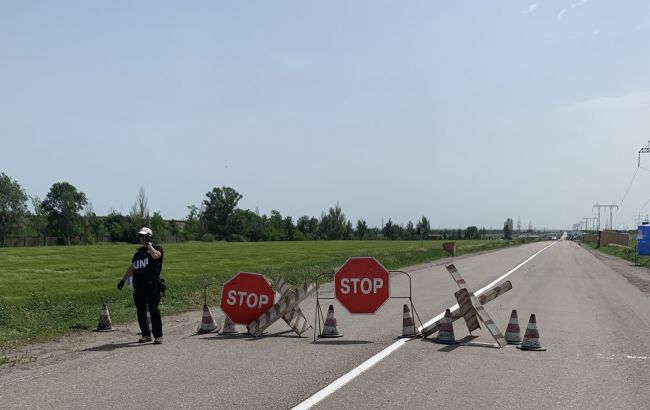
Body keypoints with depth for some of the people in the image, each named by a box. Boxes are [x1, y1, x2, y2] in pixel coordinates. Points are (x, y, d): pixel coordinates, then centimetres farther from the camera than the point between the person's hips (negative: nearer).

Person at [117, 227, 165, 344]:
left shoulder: (157, 248, 2)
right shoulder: (139, 251, 22)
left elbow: (155, 255, -23)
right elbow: (131, 267, 28)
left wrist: (149, 244, -12)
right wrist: (123, 280, 25)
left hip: (152, 284, -6)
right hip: (138, 285, 7)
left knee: (153, 310, -9)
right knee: (140, 311, 6)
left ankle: (158, 335, -5)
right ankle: (146, 334, 15)